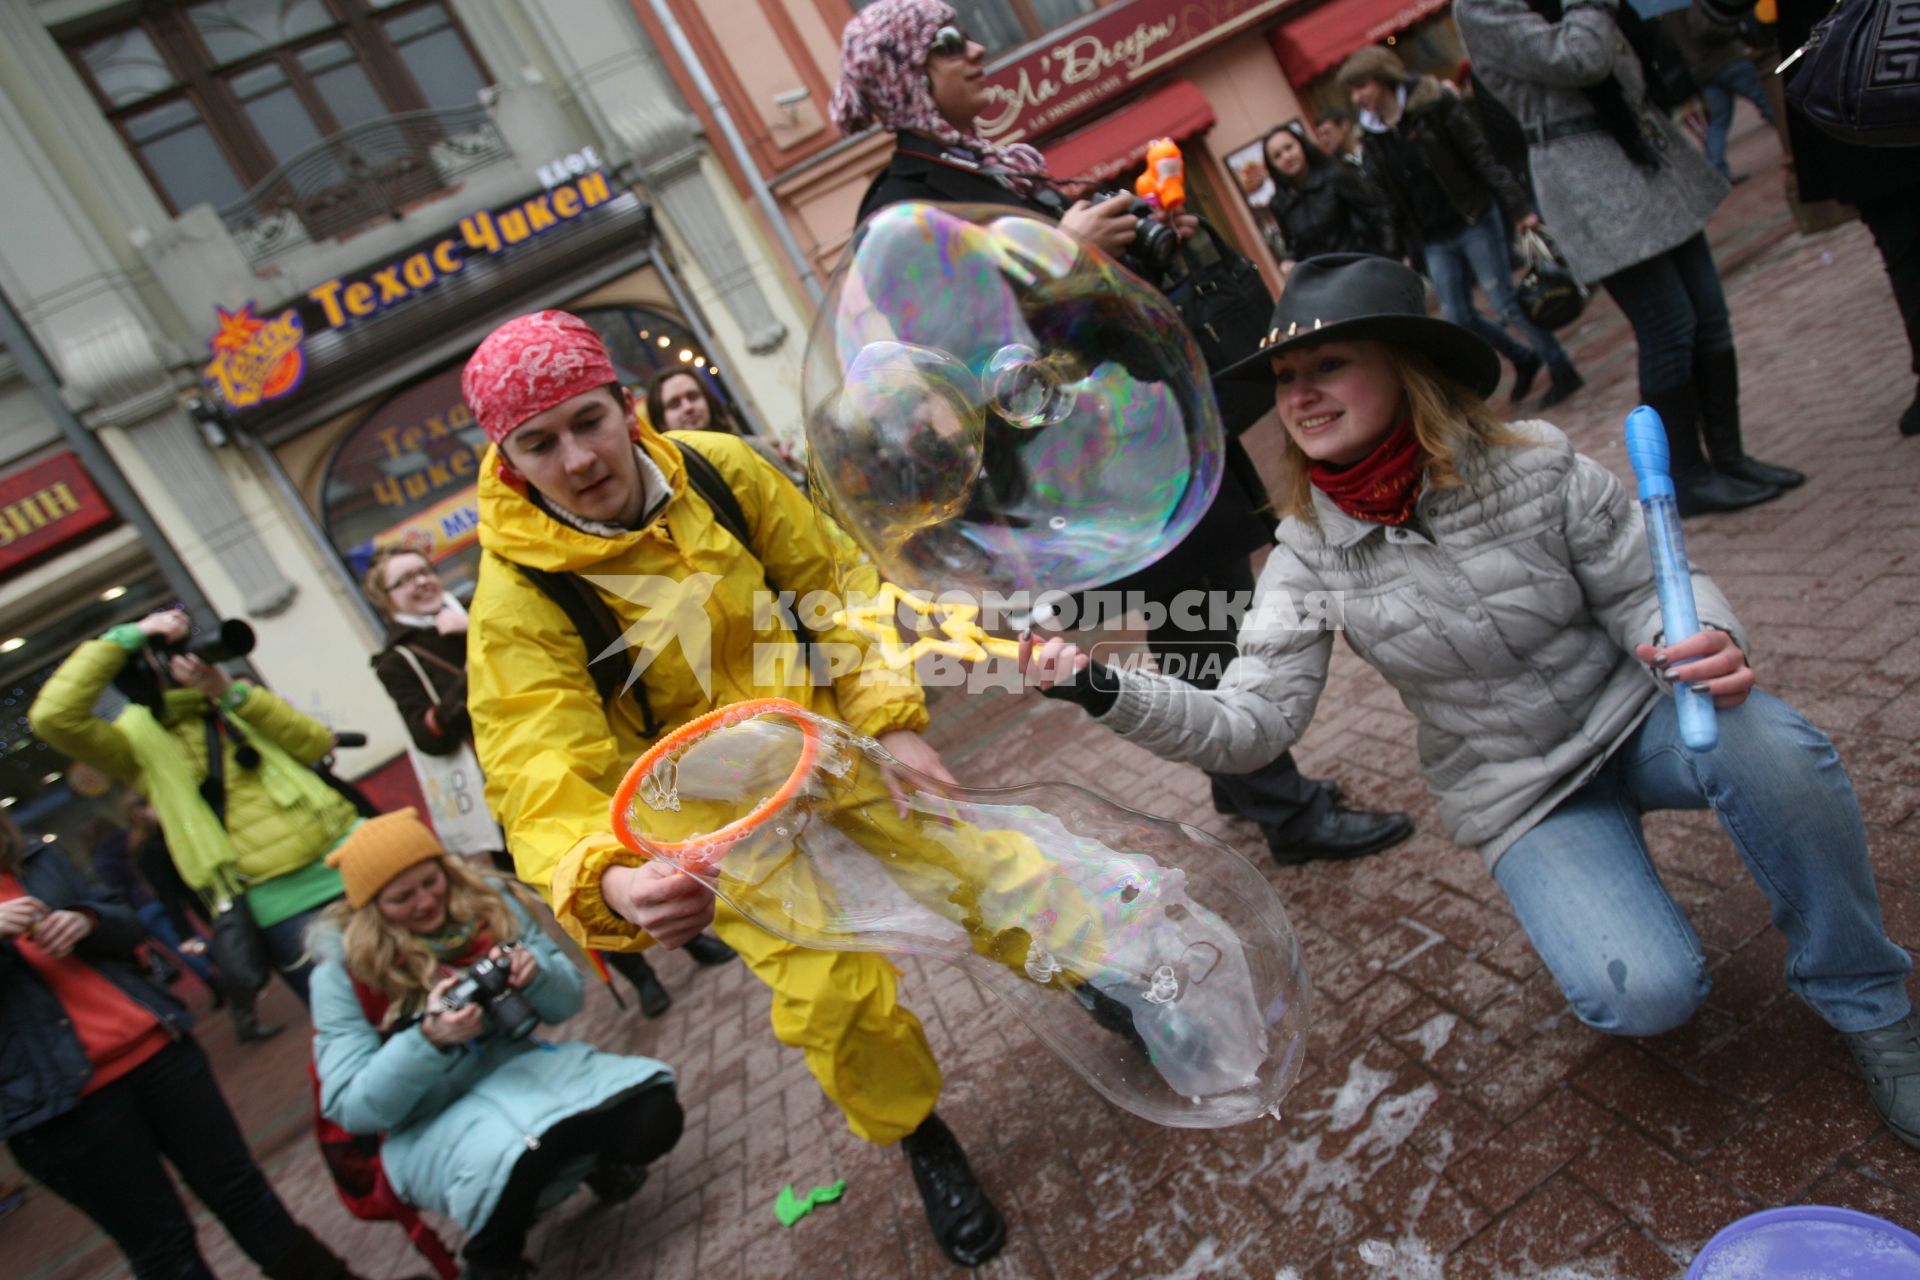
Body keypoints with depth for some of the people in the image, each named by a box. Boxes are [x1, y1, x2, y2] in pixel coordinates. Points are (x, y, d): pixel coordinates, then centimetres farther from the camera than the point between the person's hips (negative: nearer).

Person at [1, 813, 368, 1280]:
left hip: (155, 1045, 4)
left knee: (239, 1189, 11)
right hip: (64, 1101, -4)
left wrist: (86, 921, -8)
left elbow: (128, 927, 14)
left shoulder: (37, 860, 11)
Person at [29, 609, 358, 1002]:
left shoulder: (234, 706, 14)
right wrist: (125, 637, -10)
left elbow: (318, 744, -2)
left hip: (348, 861, 3)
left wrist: (232, 691, -10)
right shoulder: (140, 739, 3)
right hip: (281, 905, -3)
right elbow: (52, 715, -15)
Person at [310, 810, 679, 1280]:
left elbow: (566, 1003, 3)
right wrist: (427, 1040, -30)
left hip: (522, 1065, 3)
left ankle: (594, 1157, 17)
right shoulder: (342, 972, -11)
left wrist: (534, 971, -21)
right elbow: (352, 1108, -13)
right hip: (431, 1121, -3)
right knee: (510, 1162, -37)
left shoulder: (488, 902, -4)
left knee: (654, 1113, -20)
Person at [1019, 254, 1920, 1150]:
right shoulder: (1312, 554, -14)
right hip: (1521, 791, -1)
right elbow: (1252, 722, -20)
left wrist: (1708, 643, -31)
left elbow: (1647, 591, -8)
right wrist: (1100, 688, -33)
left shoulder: (1536, 469, -15)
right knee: (1644, 995, -23)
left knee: (1771, 747, -33)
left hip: (1632, 714, 1)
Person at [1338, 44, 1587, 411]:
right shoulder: (1373, 136, 4)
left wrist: (1518, 209, -15)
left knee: (1506, 302, -4)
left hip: (1474, 222, -5)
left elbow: (1482, 158, -11)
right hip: (1433, 241, 5)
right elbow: (1384, 200, 7)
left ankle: (1563, 371, 12)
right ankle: (1524, 360, 27)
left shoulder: (1435, 104, -9)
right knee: (1459, 317, 4)